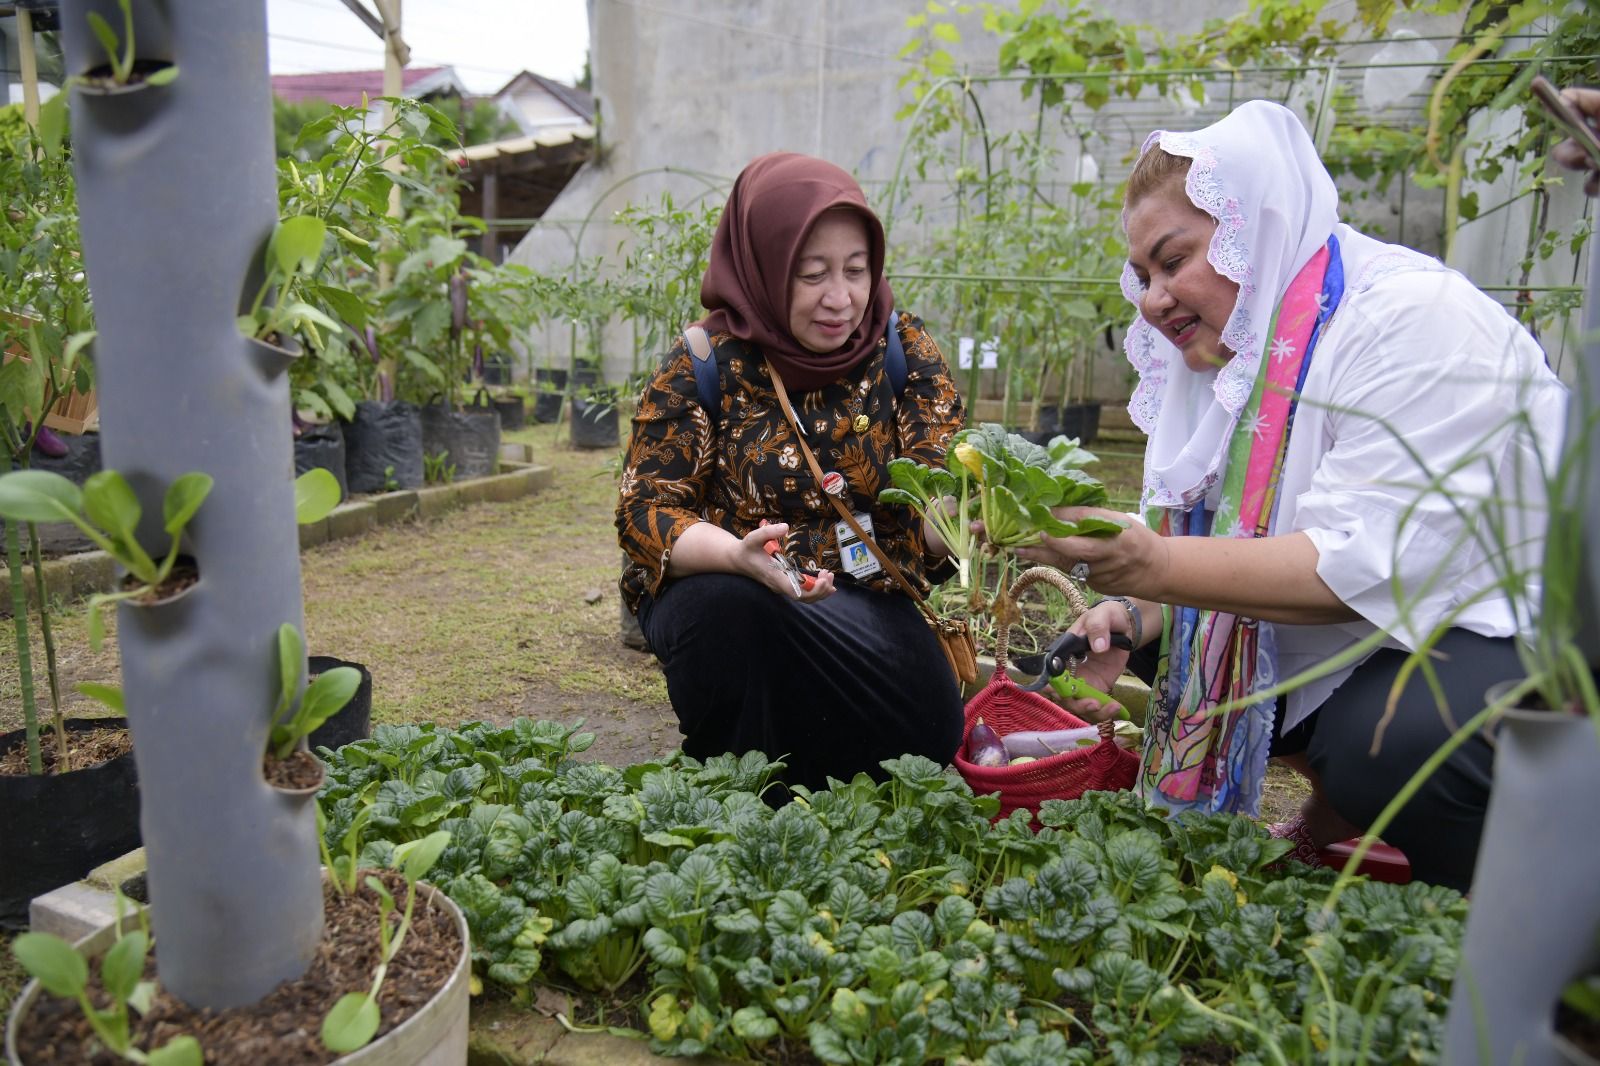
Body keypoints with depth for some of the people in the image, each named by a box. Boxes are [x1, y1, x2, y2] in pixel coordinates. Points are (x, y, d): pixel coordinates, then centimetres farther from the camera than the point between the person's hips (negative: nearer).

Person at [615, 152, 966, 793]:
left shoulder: (902, 348, -3)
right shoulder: (703, 363, -10)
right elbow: (646, 508, -12)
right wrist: (739, 555, -33)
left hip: (864, 600, 2)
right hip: (723, 591, -1)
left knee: (929, 732, -22)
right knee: (729, 608, -36)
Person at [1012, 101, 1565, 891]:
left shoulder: (1411, 322, -24)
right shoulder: (1229, 354, 0)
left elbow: (1371, 564, -34)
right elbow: (1231, 556, 0)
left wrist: (1151, 565, -42)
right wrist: (1132, 617, -20)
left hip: (1515, 633, -8)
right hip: (1354, 628, 8)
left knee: (1382, 743, -33)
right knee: (1169, 644, -1)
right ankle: (1337, 820, 18)